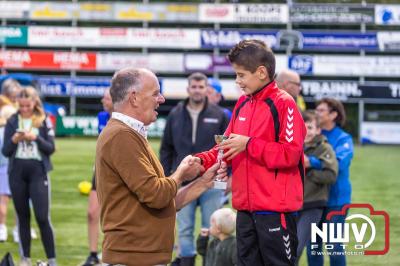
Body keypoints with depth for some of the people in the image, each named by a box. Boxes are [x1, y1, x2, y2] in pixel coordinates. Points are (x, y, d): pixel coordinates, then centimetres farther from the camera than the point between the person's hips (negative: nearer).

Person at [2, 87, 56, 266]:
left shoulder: (43, 121, 0)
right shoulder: (12, 121, 3)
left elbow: (51, 148, -1)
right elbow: (5, 151, 2)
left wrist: (36, 138, -17)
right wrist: (14, 140, -17)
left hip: (38, 172, -2)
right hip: (17, 172, 2)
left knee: (42, 217, -7)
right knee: (23, 216, 8)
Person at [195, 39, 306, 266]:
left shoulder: (283, 103, -10)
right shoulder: (242, 104, 12)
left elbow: (291, 153, -18)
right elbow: (229, 146, 17)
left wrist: (249, 144, -18)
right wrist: (203, 160, 0)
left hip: (275, 208, -8)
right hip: (246, 207, 8)